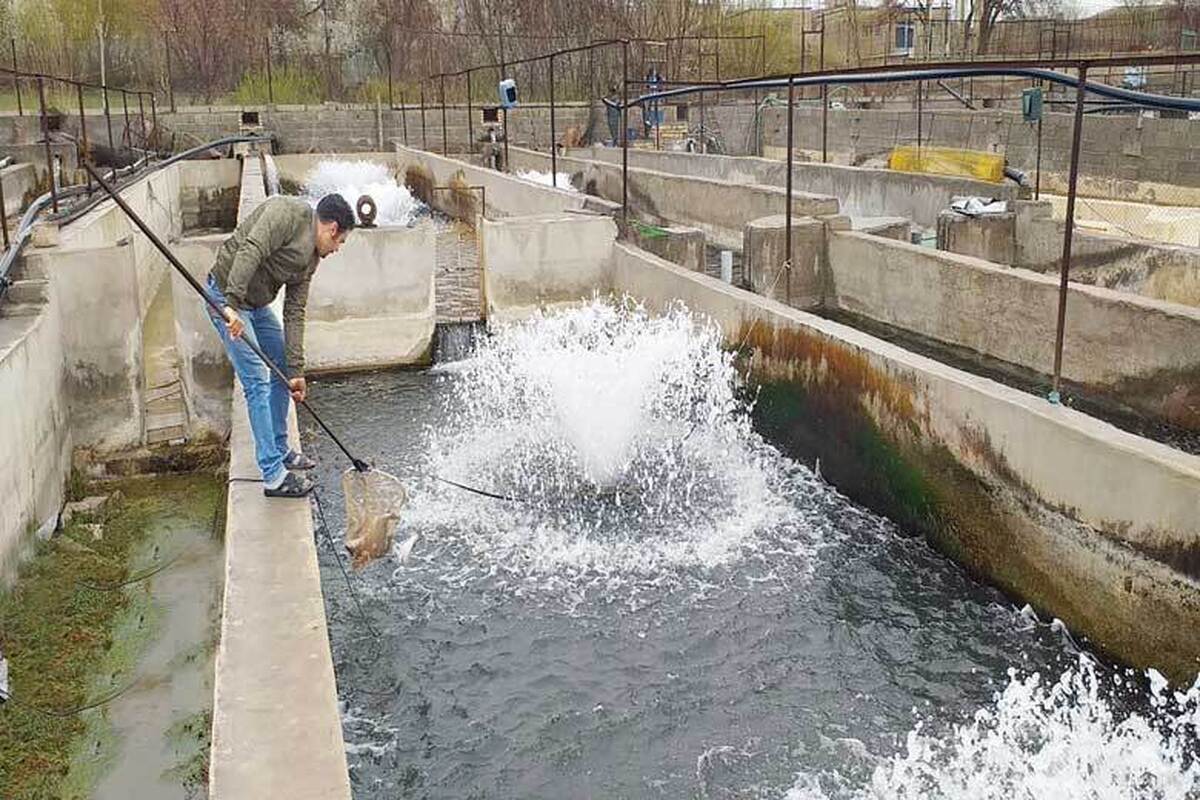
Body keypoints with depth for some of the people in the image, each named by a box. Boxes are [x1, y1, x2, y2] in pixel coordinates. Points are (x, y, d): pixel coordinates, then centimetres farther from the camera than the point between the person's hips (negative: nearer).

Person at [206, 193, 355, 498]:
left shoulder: (310, 259, 11)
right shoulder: (290, 212, -15)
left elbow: (295, 313, 8)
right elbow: (250, 251, -28)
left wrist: (296, 370, 2)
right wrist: (232, 304, -37)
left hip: (256, 304, 10)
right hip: (226, 297, -10)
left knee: (282, 368, 17)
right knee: (257, 381, -10)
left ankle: (279, 451, 31)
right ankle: (274, 476, -6)